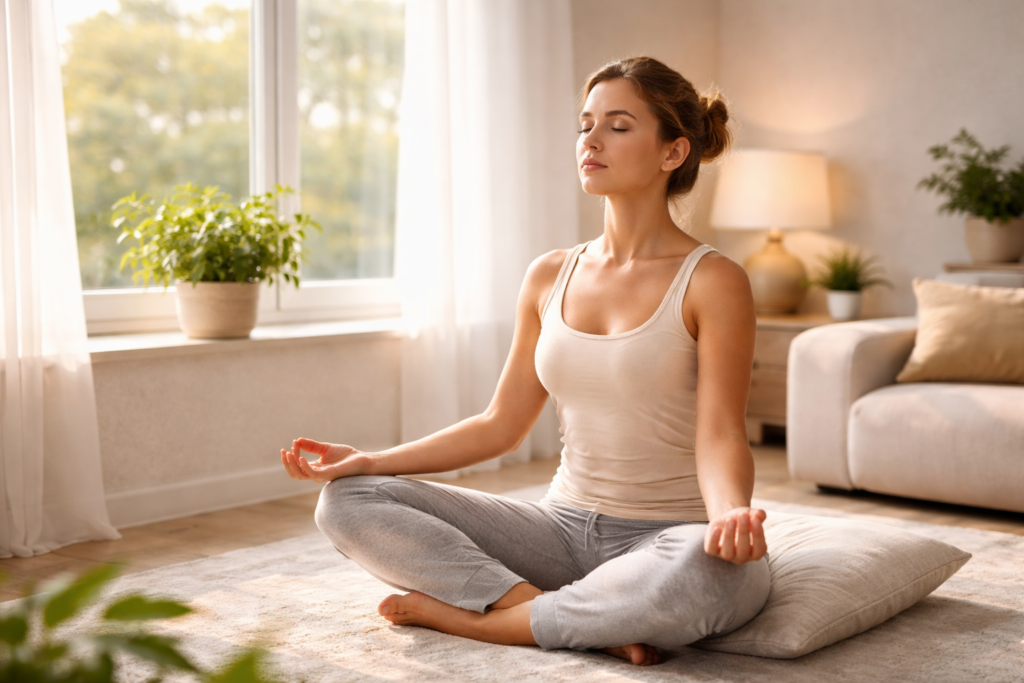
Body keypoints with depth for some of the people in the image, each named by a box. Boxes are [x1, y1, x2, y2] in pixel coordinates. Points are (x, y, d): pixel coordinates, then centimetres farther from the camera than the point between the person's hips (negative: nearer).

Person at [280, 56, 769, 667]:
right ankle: (590, 623, -19)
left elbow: (719, 438, -14)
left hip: (671, 536, -4)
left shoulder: (712, 283, -7)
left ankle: (471, 615, -20)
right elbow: (501, 425, 11)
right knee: (347, 501, -8)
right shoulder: (550, 278, 8)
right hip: (567, 525, 5)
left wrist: (731, 511, -36)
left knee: (708, 572, -43)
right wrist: (371, 460, 2)